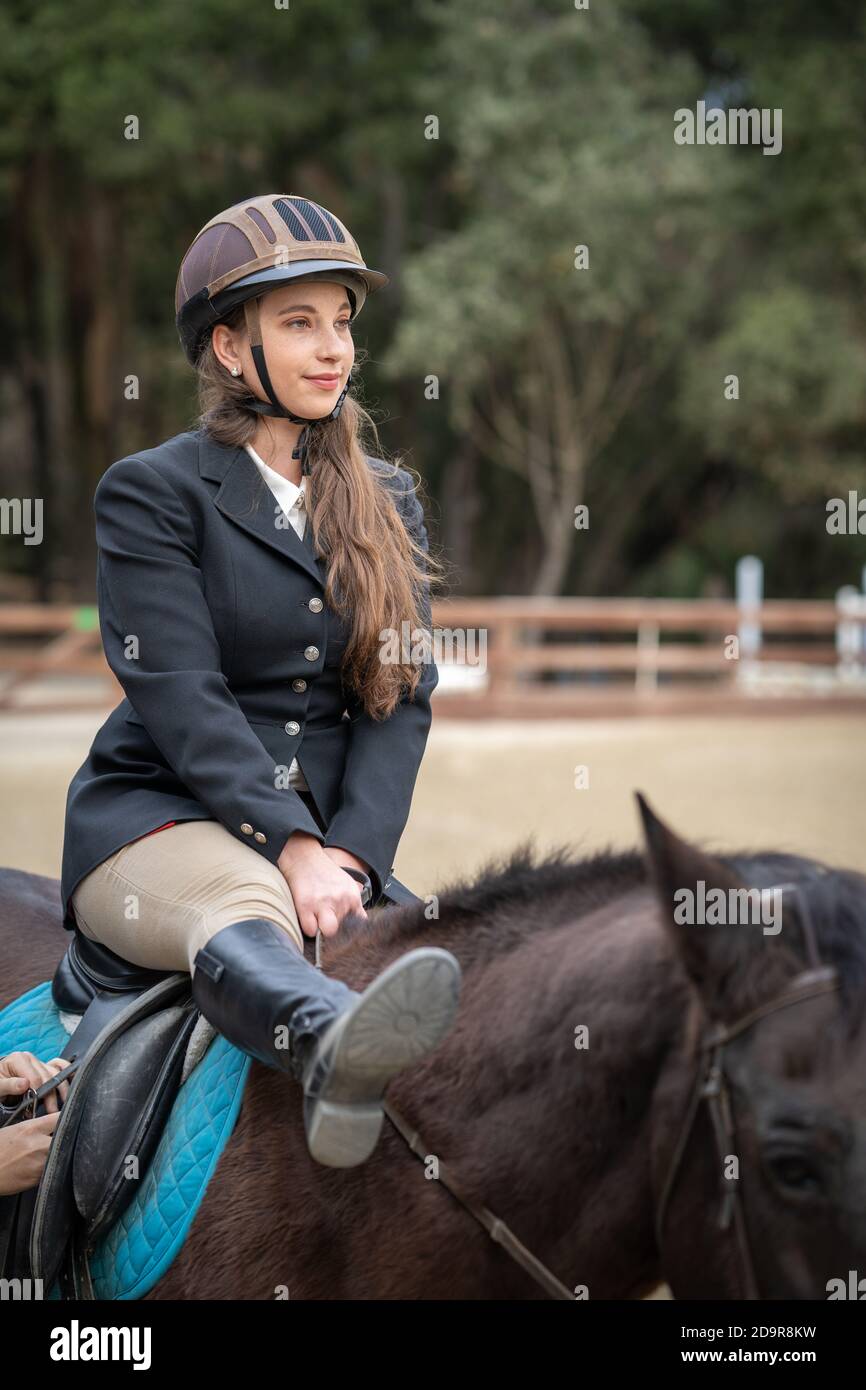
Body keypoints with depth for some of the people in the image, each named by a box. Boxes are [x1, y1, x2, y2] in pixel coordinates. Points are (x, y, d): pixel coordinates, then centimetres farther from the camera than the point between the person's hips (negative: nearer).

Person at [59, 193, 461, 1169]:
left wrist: (349, 852, -10)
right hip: (156, 825, -7)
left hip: (334, 840, 8)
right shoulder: (154, 491, 2)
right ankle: (336, 1048, -71)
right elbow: (179, 694, -10)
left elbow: (403, 694, 8)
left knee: (449, 946, -22)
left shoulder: (384, 502, 18)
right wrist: (293, 849, -22)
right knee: (243, 913, -40)